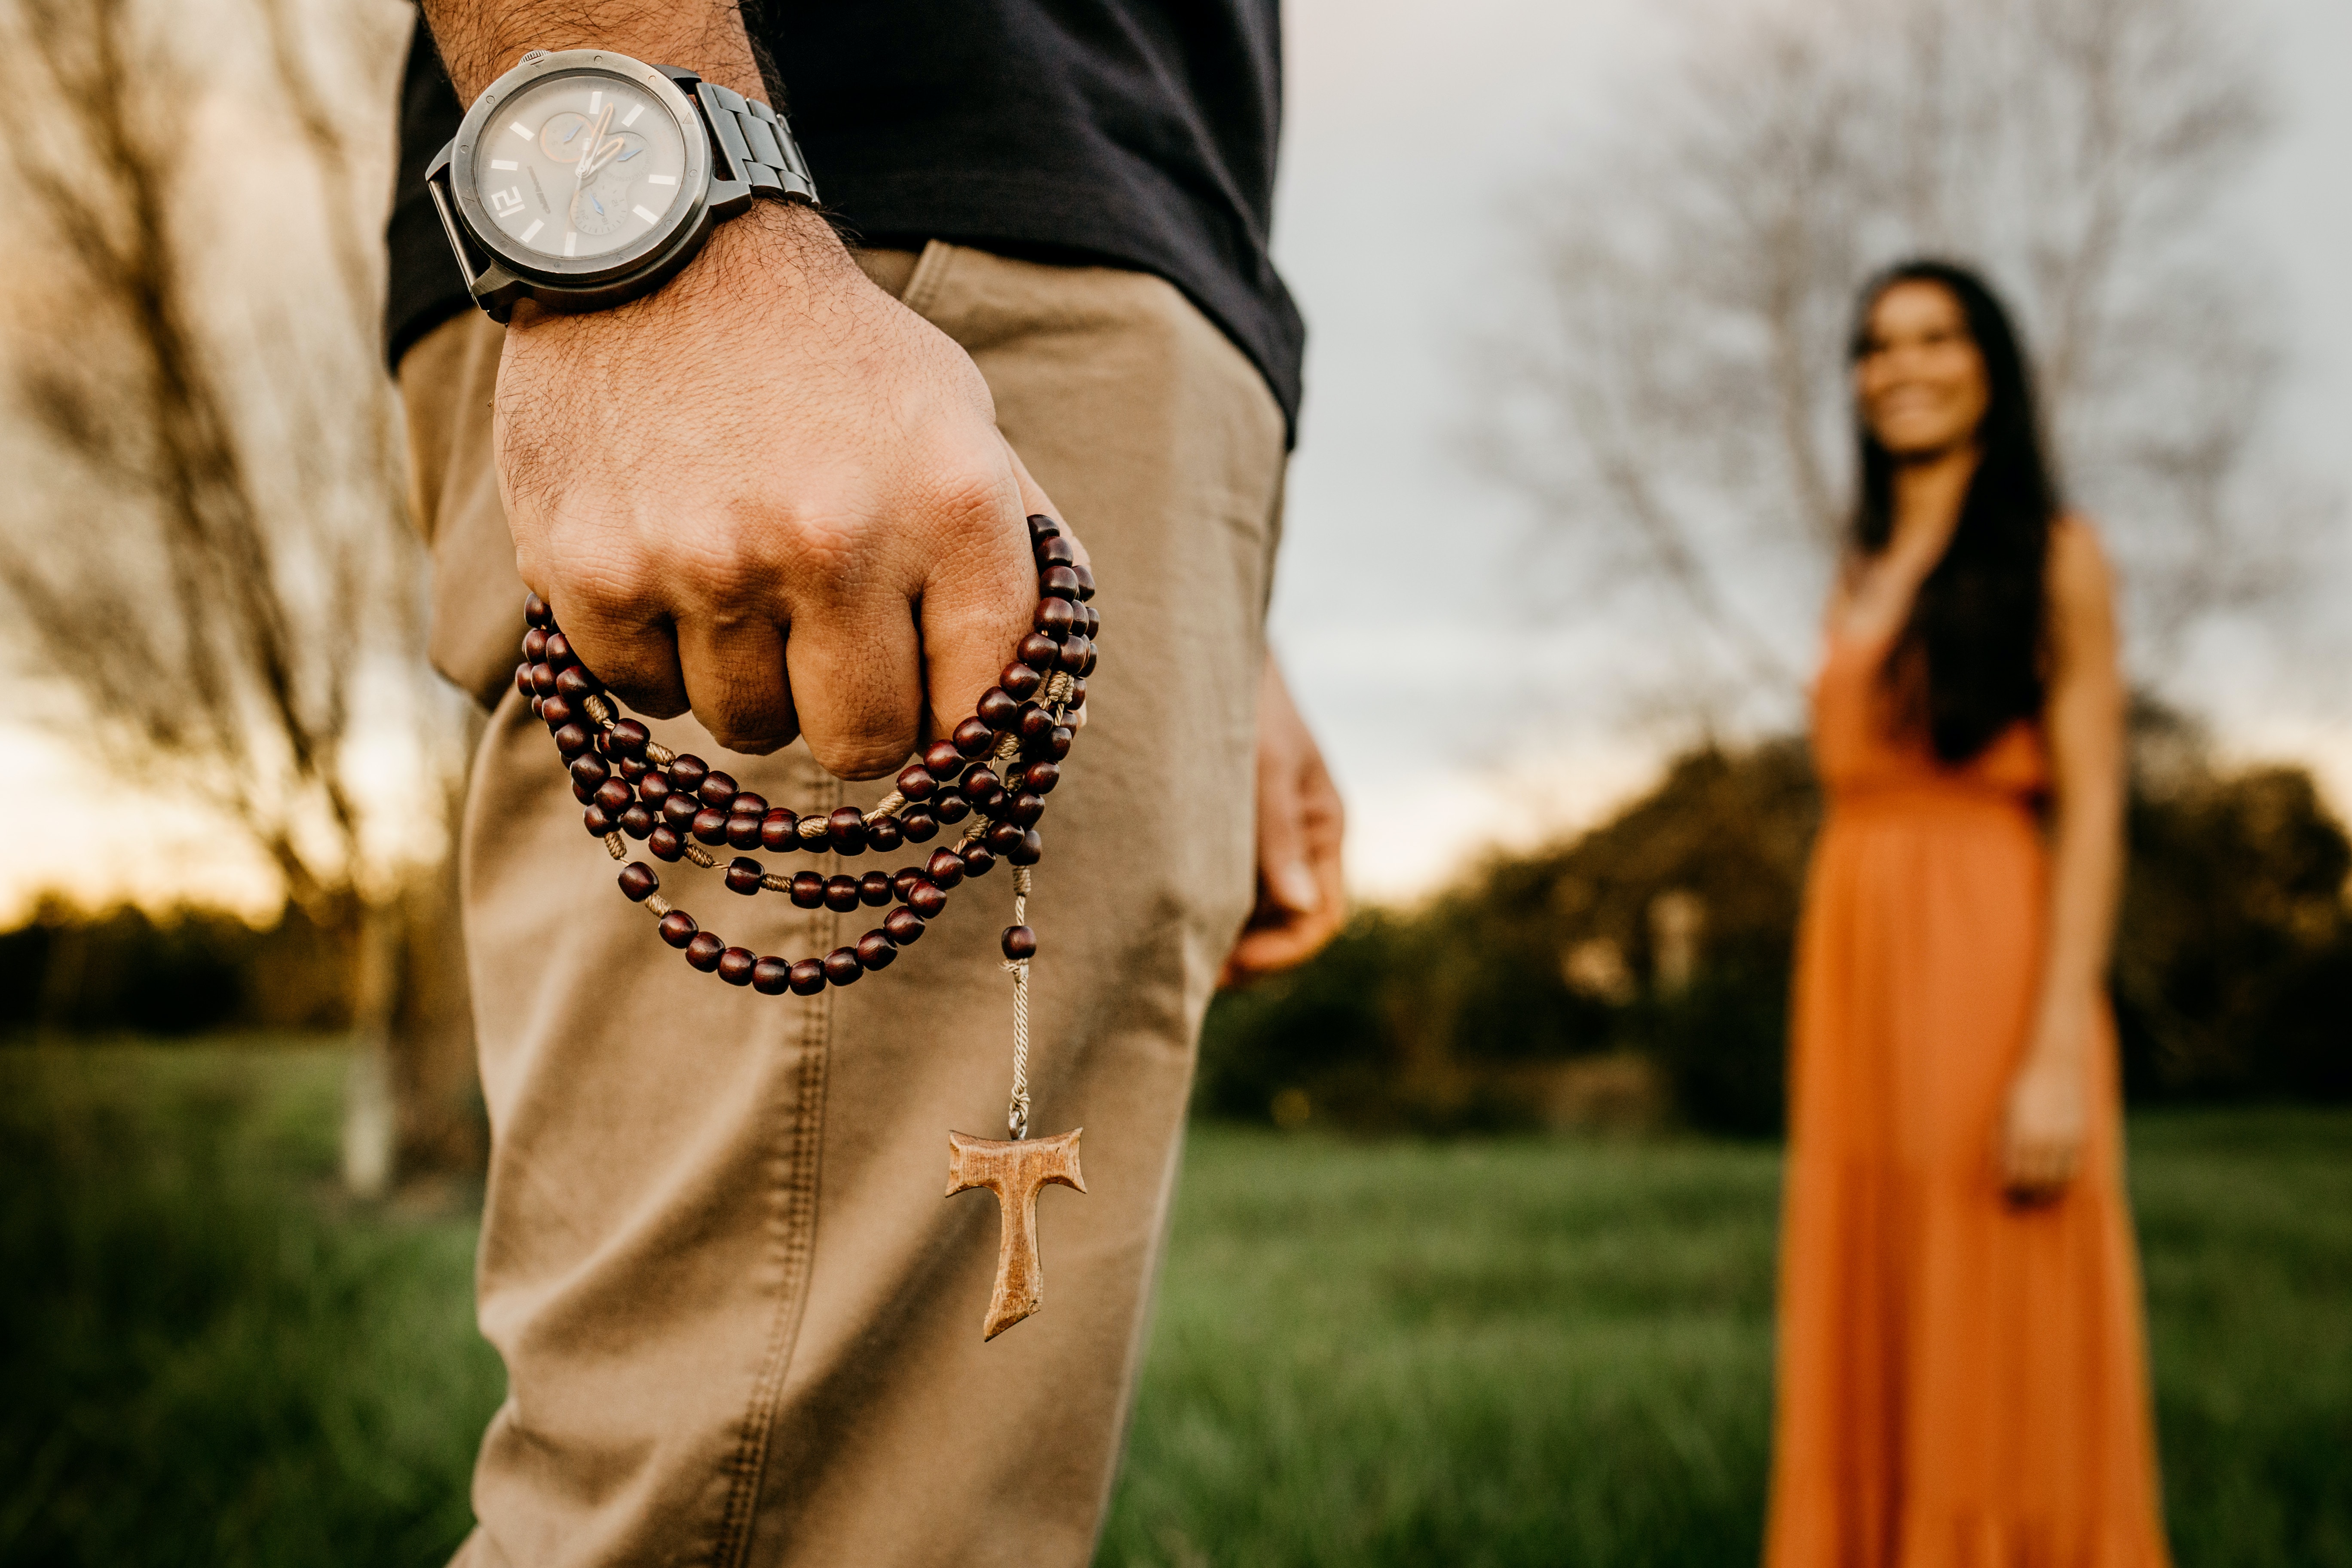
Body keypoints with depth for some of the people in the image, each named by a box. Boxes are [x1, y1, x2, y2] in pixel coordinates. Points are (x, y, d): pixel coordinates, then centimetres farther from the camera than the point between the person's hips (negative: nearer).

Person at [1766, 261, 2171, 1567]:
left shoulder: (2054, 557, 1)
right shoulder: (1858, 585, 18)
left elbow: (2090, 808, -8)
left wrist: (2059, 1052, -18)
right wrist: (1833, 1051, 11)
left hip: (1991, 963, -6)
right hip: (1856, 971, 6)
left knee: (2003, 1348, -4)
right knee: (1869, 1335, 7)